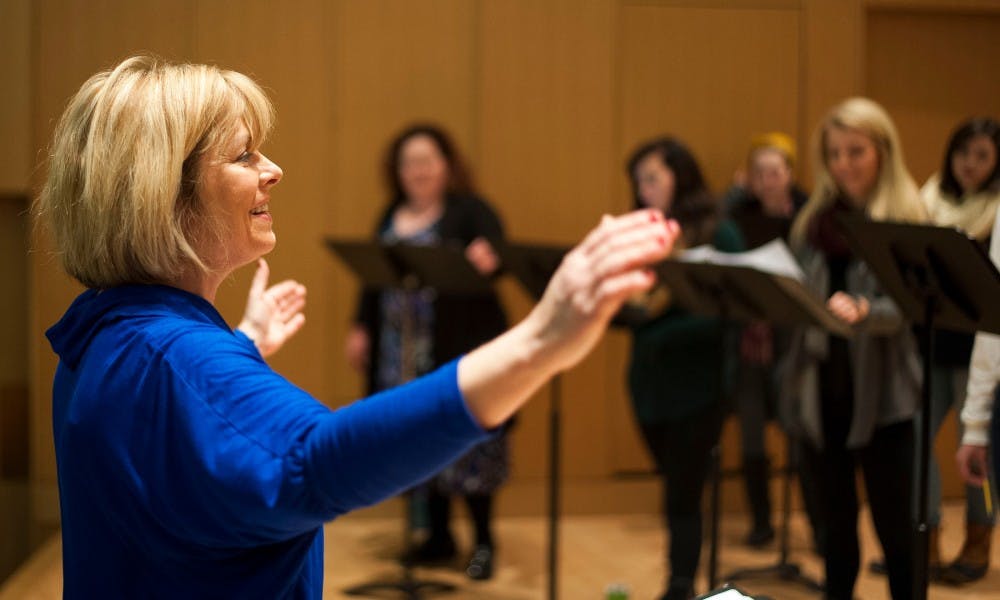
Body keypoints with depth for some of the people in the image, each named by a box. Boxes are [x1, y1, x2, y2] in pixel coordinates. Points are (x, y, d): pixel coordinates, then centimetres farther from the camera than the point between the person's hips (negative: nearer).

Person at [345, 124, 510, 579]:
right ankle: (438, 535, 22)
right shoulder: (391, 218, 15)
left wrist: (488, 260, -41)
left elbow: (498, 252, -18)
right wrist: (361, 329, 15)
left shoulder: (470, 210, -2)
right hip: (402, 351, 5)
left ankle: (483, 542, 8)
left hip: (460, 344, -5)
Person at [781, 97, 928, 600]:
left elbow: (907, 306, -16)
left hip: (881, 392, -4)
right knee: (836, 521, 13)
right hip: (822, 387, 5)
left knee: (893, 524, 1)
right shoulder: (815, 218, 9)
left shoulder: (904, 218, -5)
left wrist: (862, 311, -34)